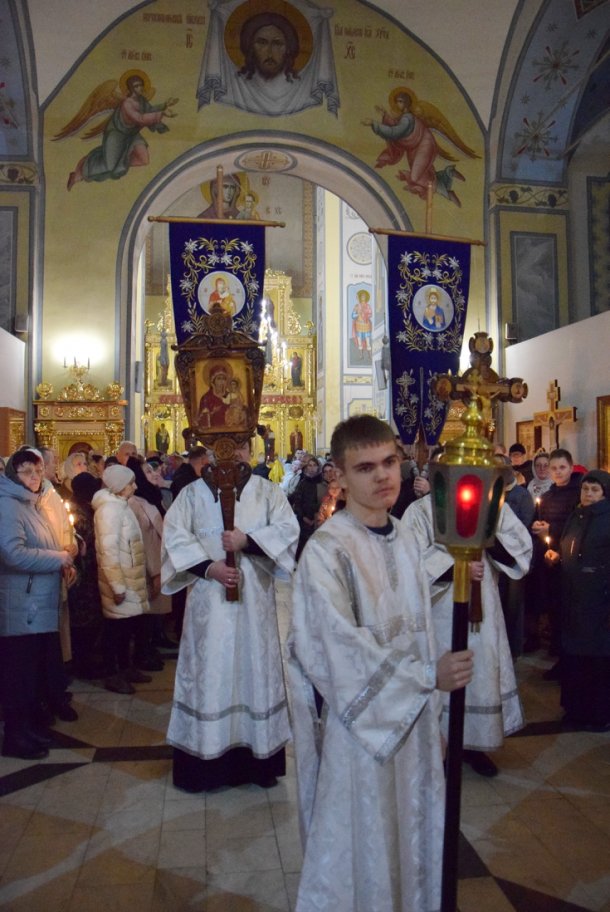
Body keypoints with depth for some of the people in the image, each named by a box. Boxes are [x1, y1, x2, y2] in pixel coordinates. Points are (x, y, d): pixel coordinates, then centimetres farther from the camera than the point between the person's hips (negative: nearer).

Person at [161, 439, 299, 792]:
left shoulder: (266, 491, 5)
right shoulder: (193, 492, 4)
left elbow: (288, 529, -5)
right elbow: (175, 536, -3)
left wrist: (247, 541, -18)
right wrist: (208, 567, -15)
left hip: (255, 599, 1)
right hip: (209, 599, 0)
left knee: (255, 667, 7)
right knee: (209, 670, 4)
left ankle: (258, 758, 19)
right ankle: (206, 758, 16)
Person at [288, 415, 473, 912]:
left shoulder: (404, 539, 2)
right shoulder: (326, 550, -19)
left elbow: (419, 627, 7)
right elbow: (342, 648, -22)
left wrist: (434, 716, 10)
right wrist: (429, 675, -20)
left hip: (414, 713, 6)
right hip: (360, 720, -6)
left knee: (411, 833, 21)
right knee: (362, 844, 10)